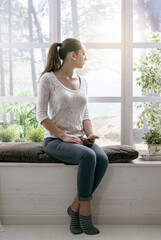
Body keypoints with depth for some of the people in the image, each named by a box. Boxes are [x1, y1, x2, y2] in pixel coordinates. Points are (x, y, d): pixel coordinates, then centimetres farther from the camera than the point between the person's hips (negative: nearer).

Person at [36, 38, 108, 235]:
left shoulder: (82, 82, 14)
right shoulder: (48, 79, -4)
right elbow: (41, 114, -8)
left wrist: (90, 134, -3)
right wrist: (64, 135, -17)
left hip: (79, 139, 6)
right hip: (54, 140, -5)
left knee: (102, 159, -26)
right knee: (88, 156, -34)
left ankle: (75, 207, -13)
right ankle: (85, 211, -19)